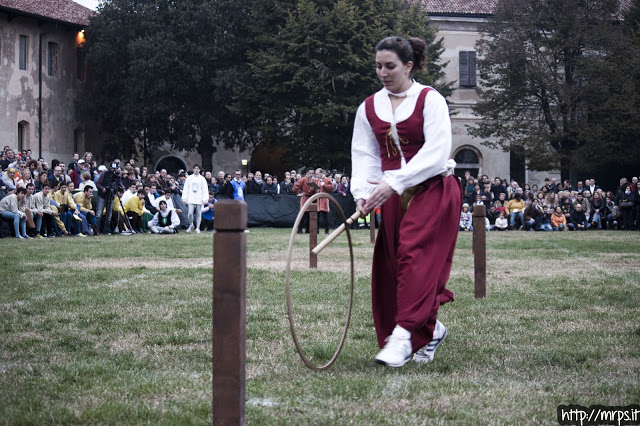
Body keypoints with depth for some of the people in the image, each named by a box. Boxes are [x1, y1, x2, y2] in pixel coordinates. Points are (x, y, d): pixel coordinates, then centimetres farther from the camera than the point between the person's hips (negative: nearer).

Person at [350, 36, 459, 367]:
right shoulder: (369, 108, 10)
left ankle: (403, 336, -26)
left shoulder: (430, 101, -5)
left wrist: (394, 182, -23)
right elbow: (364, 156, 5)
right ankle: (431, 328, 21)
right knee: (391, 265, 3)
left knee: (415, 256, -19)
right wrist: (363, 193, -13)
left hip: (432, 191, -5)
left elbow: (435, 153, -15)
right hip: (393, 196, 6)